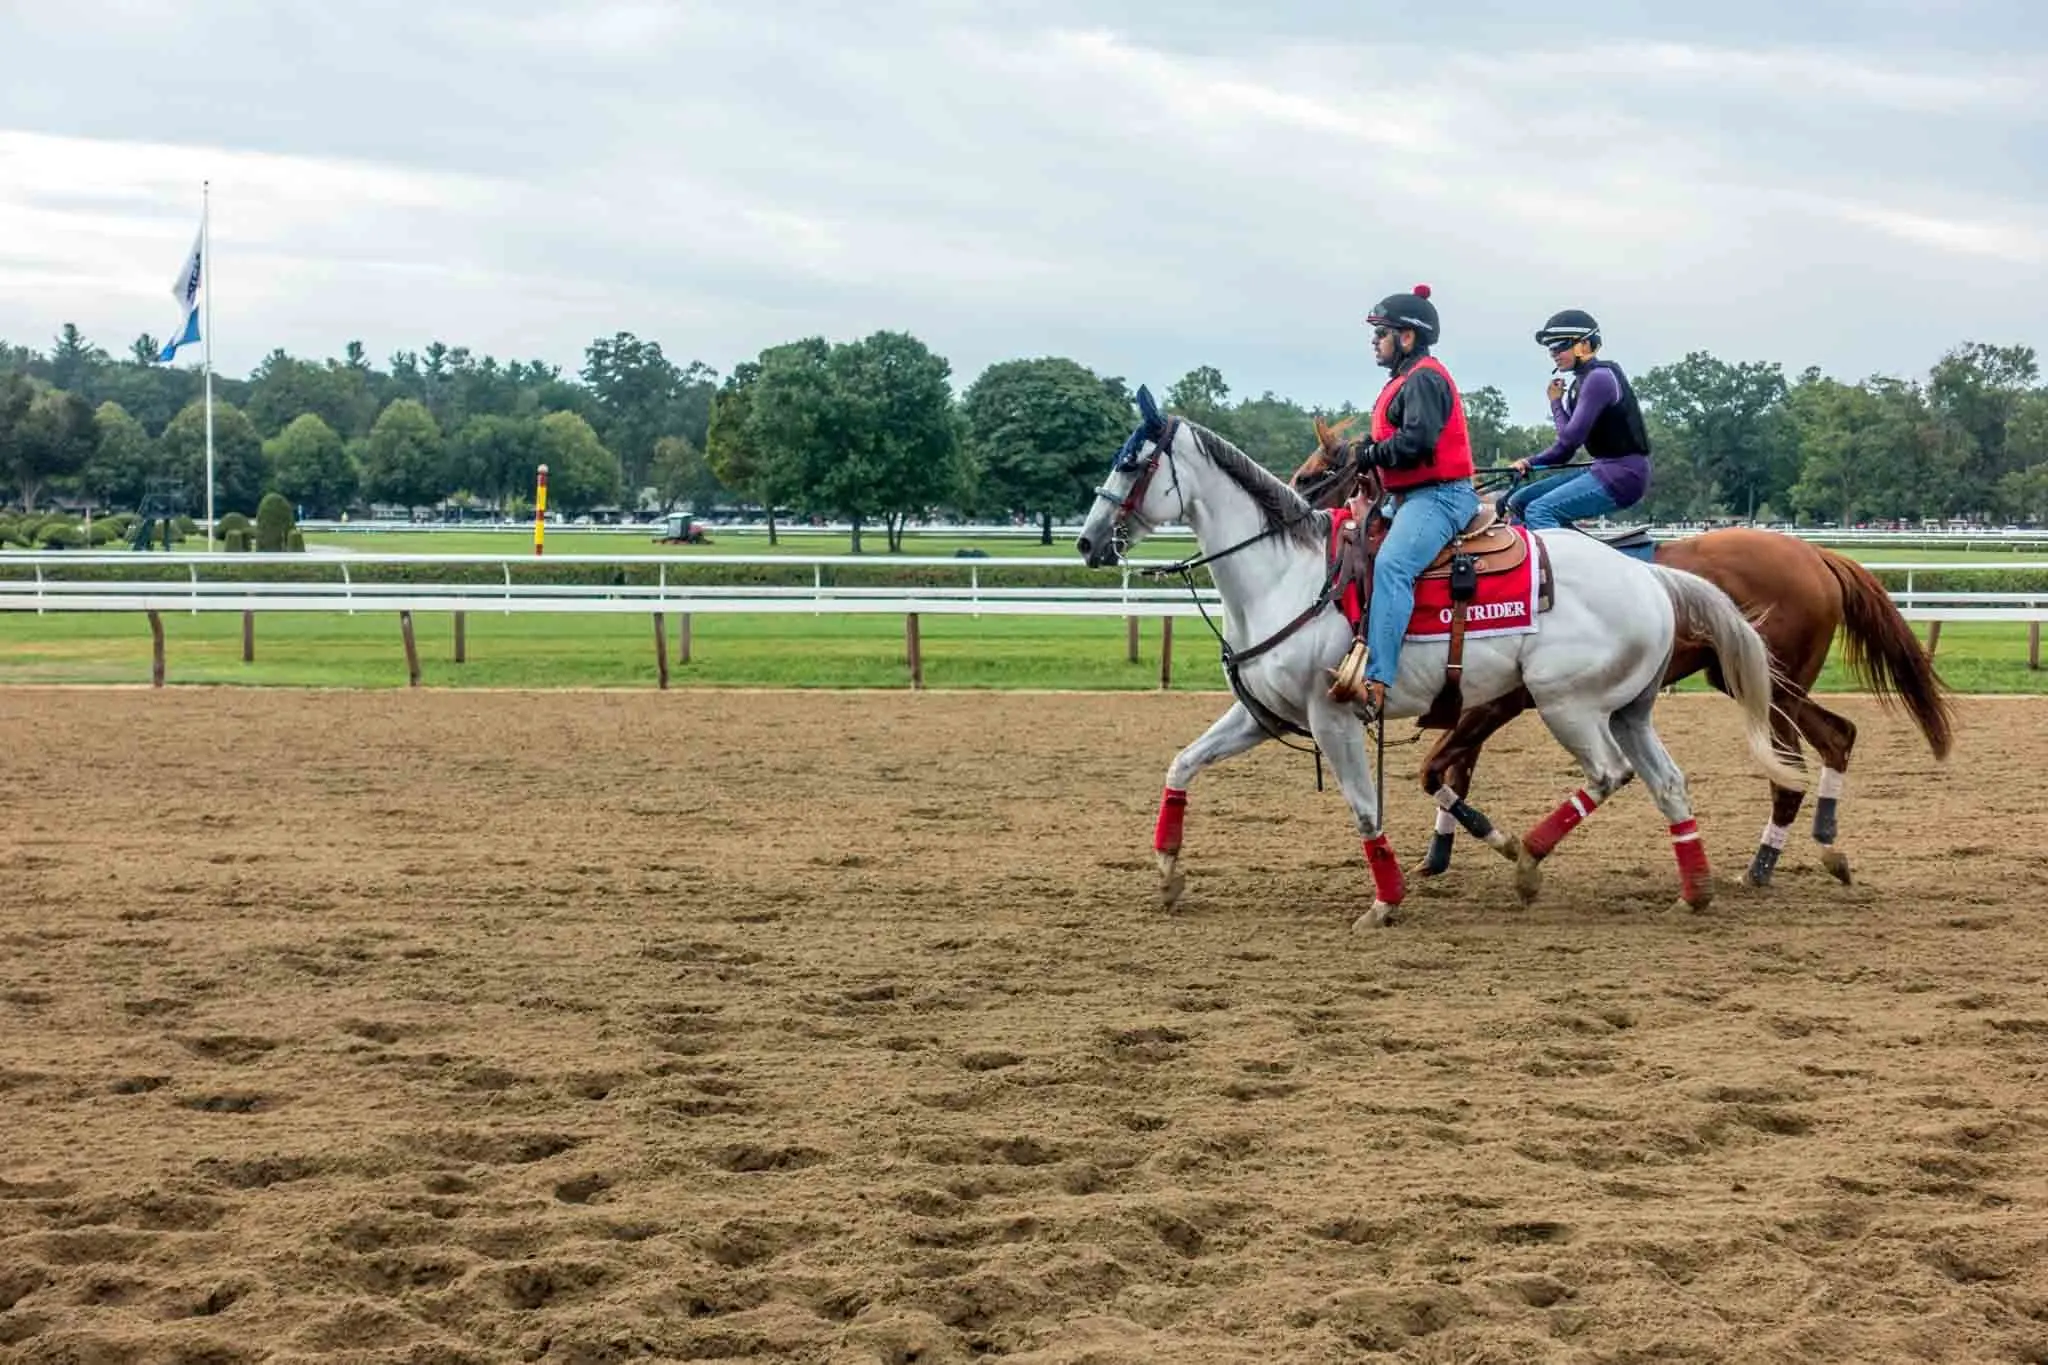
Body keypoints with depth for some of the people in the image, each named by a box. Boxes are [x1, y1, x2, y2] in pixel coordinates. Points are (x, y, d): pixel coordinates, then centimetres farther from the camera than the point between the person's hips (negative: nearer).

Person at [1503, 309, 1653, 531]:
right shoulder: (1582, 382, 16)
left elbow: (1571, 437, -19)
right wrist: (1531, 463, 1)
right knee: (1519, 501, 9)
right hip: (1604, 470, 10)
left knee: (1538, 511, -22)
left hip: (1624, 474, -10)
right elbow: (1567, 447, 17)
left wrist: (1556, 403, -2)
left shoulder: (1599, 377, -14)